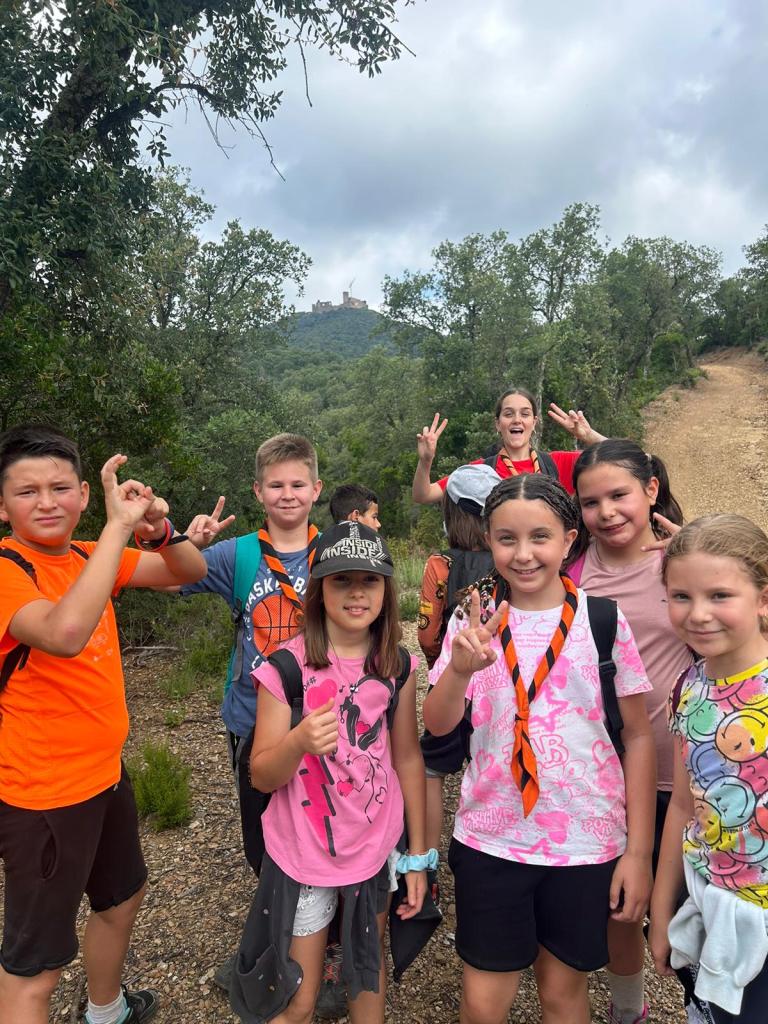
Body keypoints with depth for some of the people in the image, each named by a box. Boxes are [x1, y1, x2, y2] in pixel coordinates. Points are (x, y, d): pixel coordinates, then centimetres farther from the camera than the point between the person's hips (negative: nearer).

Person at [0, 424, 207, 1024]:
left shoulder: (87, 558, 1)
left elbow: (190, 572, 1)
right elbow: (65, 633, -43)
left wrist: (160, 531, -20)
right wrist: (119, 525, -38)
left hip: (106, 773, 9)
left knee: (124, 896, 28)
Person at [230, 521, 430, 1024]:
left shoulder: (398, 666, -6)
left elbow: (408, 759, 2)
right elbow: (262, 775, -12)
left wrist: (418, 856, 5)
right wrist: (299, 740, -33)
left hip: (375, 847, 3)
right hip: (301, 855, -2)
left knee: (370, 972, 23)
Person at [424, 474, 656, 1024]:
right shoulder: (475, 622, -5)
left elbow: (638, 736, -3)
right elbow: (438, 724, -11)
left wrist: (639, 850, -3)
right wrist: (460, 668, -31)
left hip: (585, 840, 0)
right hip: (490, 839, 1)